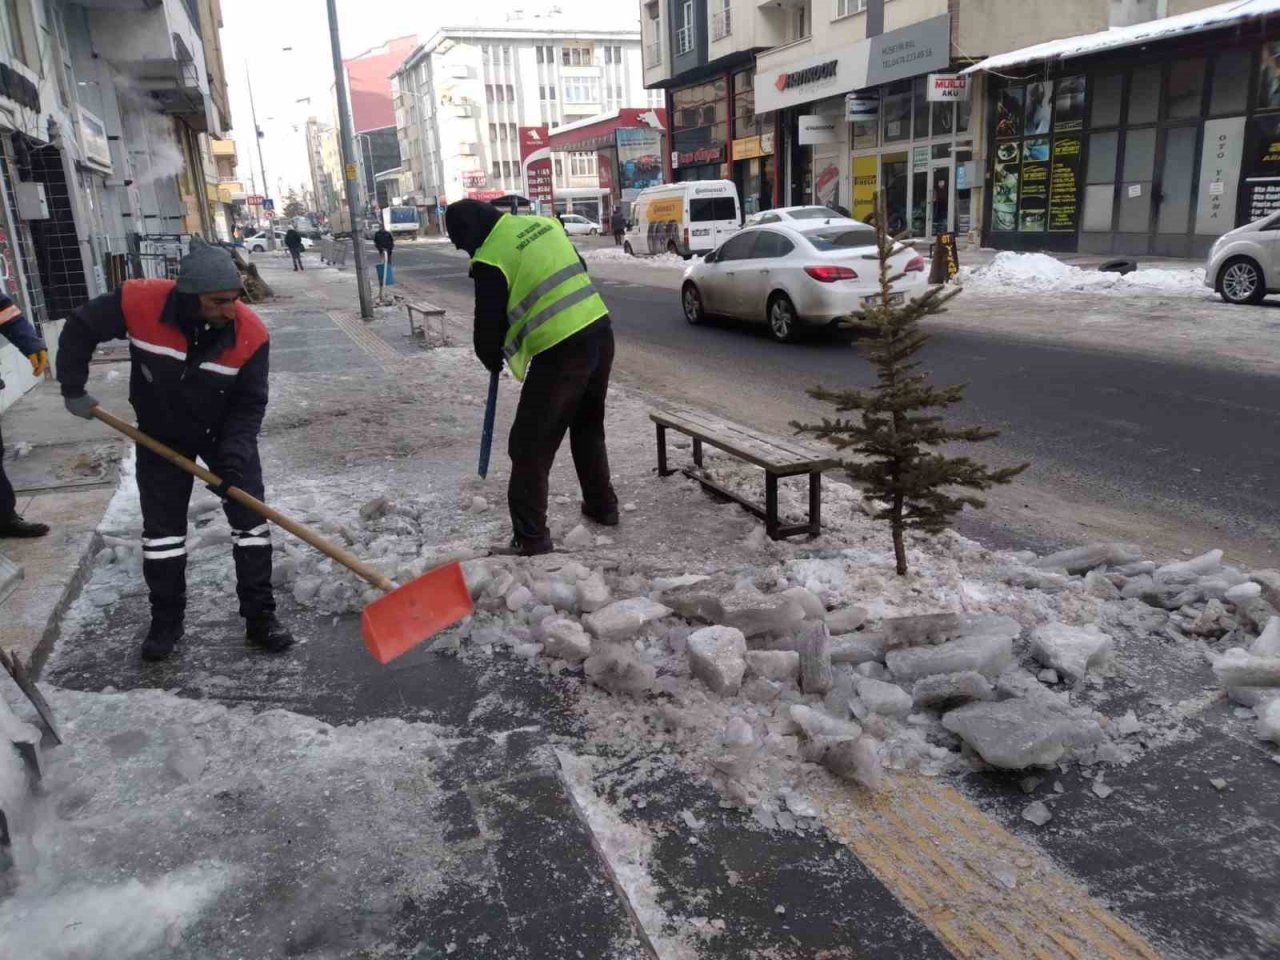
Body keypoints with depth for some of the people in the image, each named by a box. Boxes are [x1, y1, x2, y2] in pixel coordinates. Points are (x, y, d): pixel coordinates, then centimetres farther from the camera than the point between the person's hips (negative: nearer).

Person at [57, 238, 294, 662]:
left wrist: (233, 456, -30)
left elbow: (250, 404, -19)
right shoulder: (138, 302, -28)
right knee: (161, 527, 6)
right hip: (161, 434, 1)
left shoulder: (250, 333, -28)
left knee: (250, 518, -4)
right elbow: (80, 330, -9)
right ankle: (166, 620, 20)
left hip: (226, 432, 0)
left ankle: (260, 615, 7)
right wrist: (74, 389, -5)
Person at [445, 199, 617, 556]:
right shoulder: (542, 223, 12)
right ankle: (602, 504, 37)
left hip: (561, 352, -8)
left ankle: (530, 537, 5)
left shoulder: (490, 259, -10)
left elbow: (489, 323, -3)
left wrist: (491, 358, 17)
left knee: (530, 445, 2)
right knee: (588, 426, 26)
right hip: (599, 331, 8)